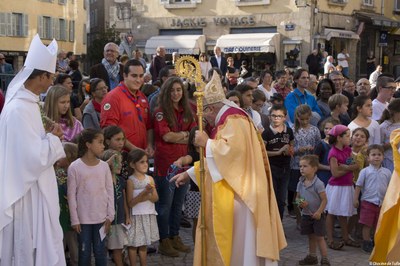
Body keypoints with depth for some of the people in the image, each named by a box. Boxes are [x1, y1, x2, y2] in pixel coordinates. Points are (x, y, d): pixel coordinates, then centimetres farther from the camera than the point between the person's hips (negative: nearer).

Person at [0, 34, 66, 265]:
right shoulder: (20, 110, -23)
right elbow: (36, 158, -27)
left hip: (34, 191, 10)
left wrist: (48, 135, 3)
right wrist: (53, 138, -12)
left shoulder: (27, 103, 8)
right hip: (27, 194, -10)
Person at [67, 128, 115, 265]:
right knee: (84, 252, 6)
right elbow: (71, 195, -5)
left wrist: (110, 216, 2)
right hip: (83, 219, -2)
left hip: (101, 218, 3)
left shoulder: (104, 166, 2)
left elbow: (110, 192, 5)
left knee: (100, 251, 9)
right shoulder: (74, 167, -8)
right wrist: (75, 220, -6)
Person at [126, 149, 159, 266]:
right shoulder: (131, 181, -11)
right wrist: (144, 192, -23)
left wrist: (147, 196, -19)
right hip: (136, 216, -4)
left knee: (144, 244, 14)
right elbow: (130, 203, -14)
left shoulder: (150, 179, 2)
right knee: (133, 244, 4)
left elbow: (156, 198, 2)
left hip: (149, 215, 4)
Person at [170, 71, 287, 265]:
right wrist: (188, 174, 20)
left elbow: (233, 149, -30)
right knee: (228, 242, 12)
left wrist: (207, 143, -17)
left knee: (238, 242, -5)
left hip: (238, 193, -10)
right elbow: (217, 157, 23)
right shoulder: (226, 120, 19)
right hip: (228, 193, 10)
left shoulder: (234, 120, -13)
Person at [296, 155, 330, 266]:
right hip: (306, 214, 6)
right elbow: (297, 197, 11)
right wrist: (300, 203, -11)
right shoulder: (300, 183, 2)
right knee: (311, 237, 16)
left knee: (319, 237, -3)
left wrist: (319, 212, -23)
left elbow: (324, 200, -16)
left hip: (317, 215, -6)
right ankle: (312, 256, 27)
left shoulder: (318, 184, -17)